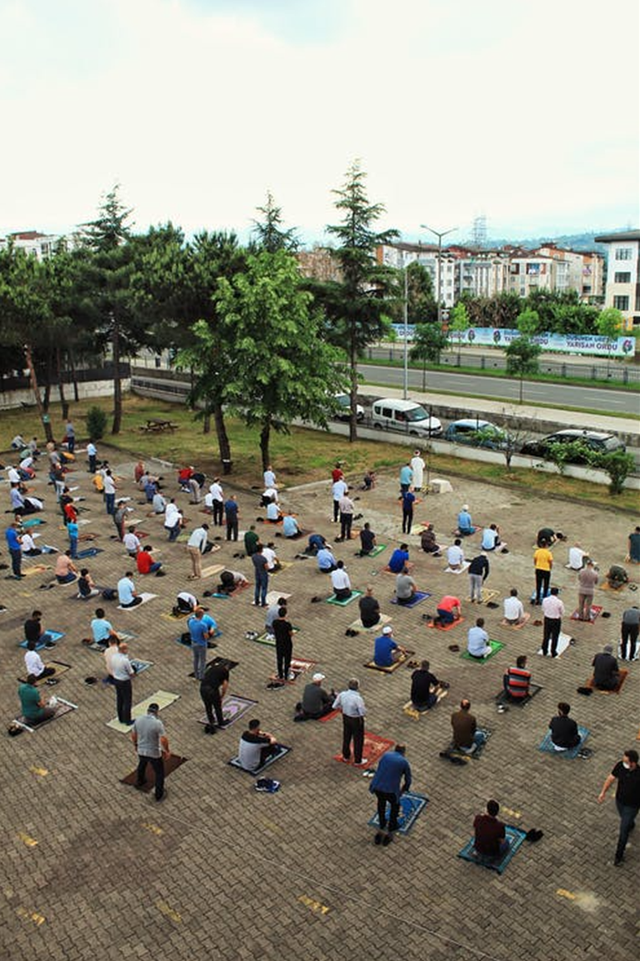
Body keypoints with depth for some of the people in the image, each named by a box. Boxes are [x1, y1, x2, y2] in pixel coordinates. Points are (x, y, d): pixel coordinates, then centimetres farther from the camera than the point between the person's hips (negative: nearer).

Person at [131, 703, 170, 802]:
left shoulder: (138, 719, -10)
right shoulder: (157, 723, -26)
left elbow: (133, 735, 3)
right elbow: (164, 740, -26)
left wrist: (136, 744, 22)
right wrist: (167, 751, -9)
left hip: (141, 750, 5)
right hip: (154, 753, -5)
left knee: (142, 765, 36)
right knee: (159, 772, 18)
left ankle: (139, 782, 58)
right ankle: (159, 794, 27)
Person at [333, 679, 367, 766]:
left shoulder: (342, 694, -19)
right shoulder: (358, 698, -35)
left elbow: (334, 706, -8)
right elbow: (363, 712, -29)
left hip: (346, 717, 5)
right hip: (356, 720, -5)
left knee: (346, 737, 27)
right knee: (358, 740, 17)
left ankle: (346, 756, 48)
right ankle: (358, 761, 34)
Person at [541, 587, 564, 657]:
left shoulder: (545, 600, -9)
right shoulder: (559, 602, -21)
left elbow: (543, 611, 3)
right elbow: (562, 612, -7)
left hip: (547, 619, 3)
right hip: (556, 621, -3)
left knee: (546, 636, 18)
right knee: (555, 637, 13)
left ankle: (544, 651, 31)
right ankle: (553, 653, 24)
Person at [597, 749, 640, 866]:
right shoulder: (620, 765, -24)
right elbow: (611, 778, -7)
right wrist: (603, 792, -5)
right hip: (619, 800, 5)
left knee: (623, 831, 6)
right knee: (624, 818, 34)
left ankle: (619, 855, 27)